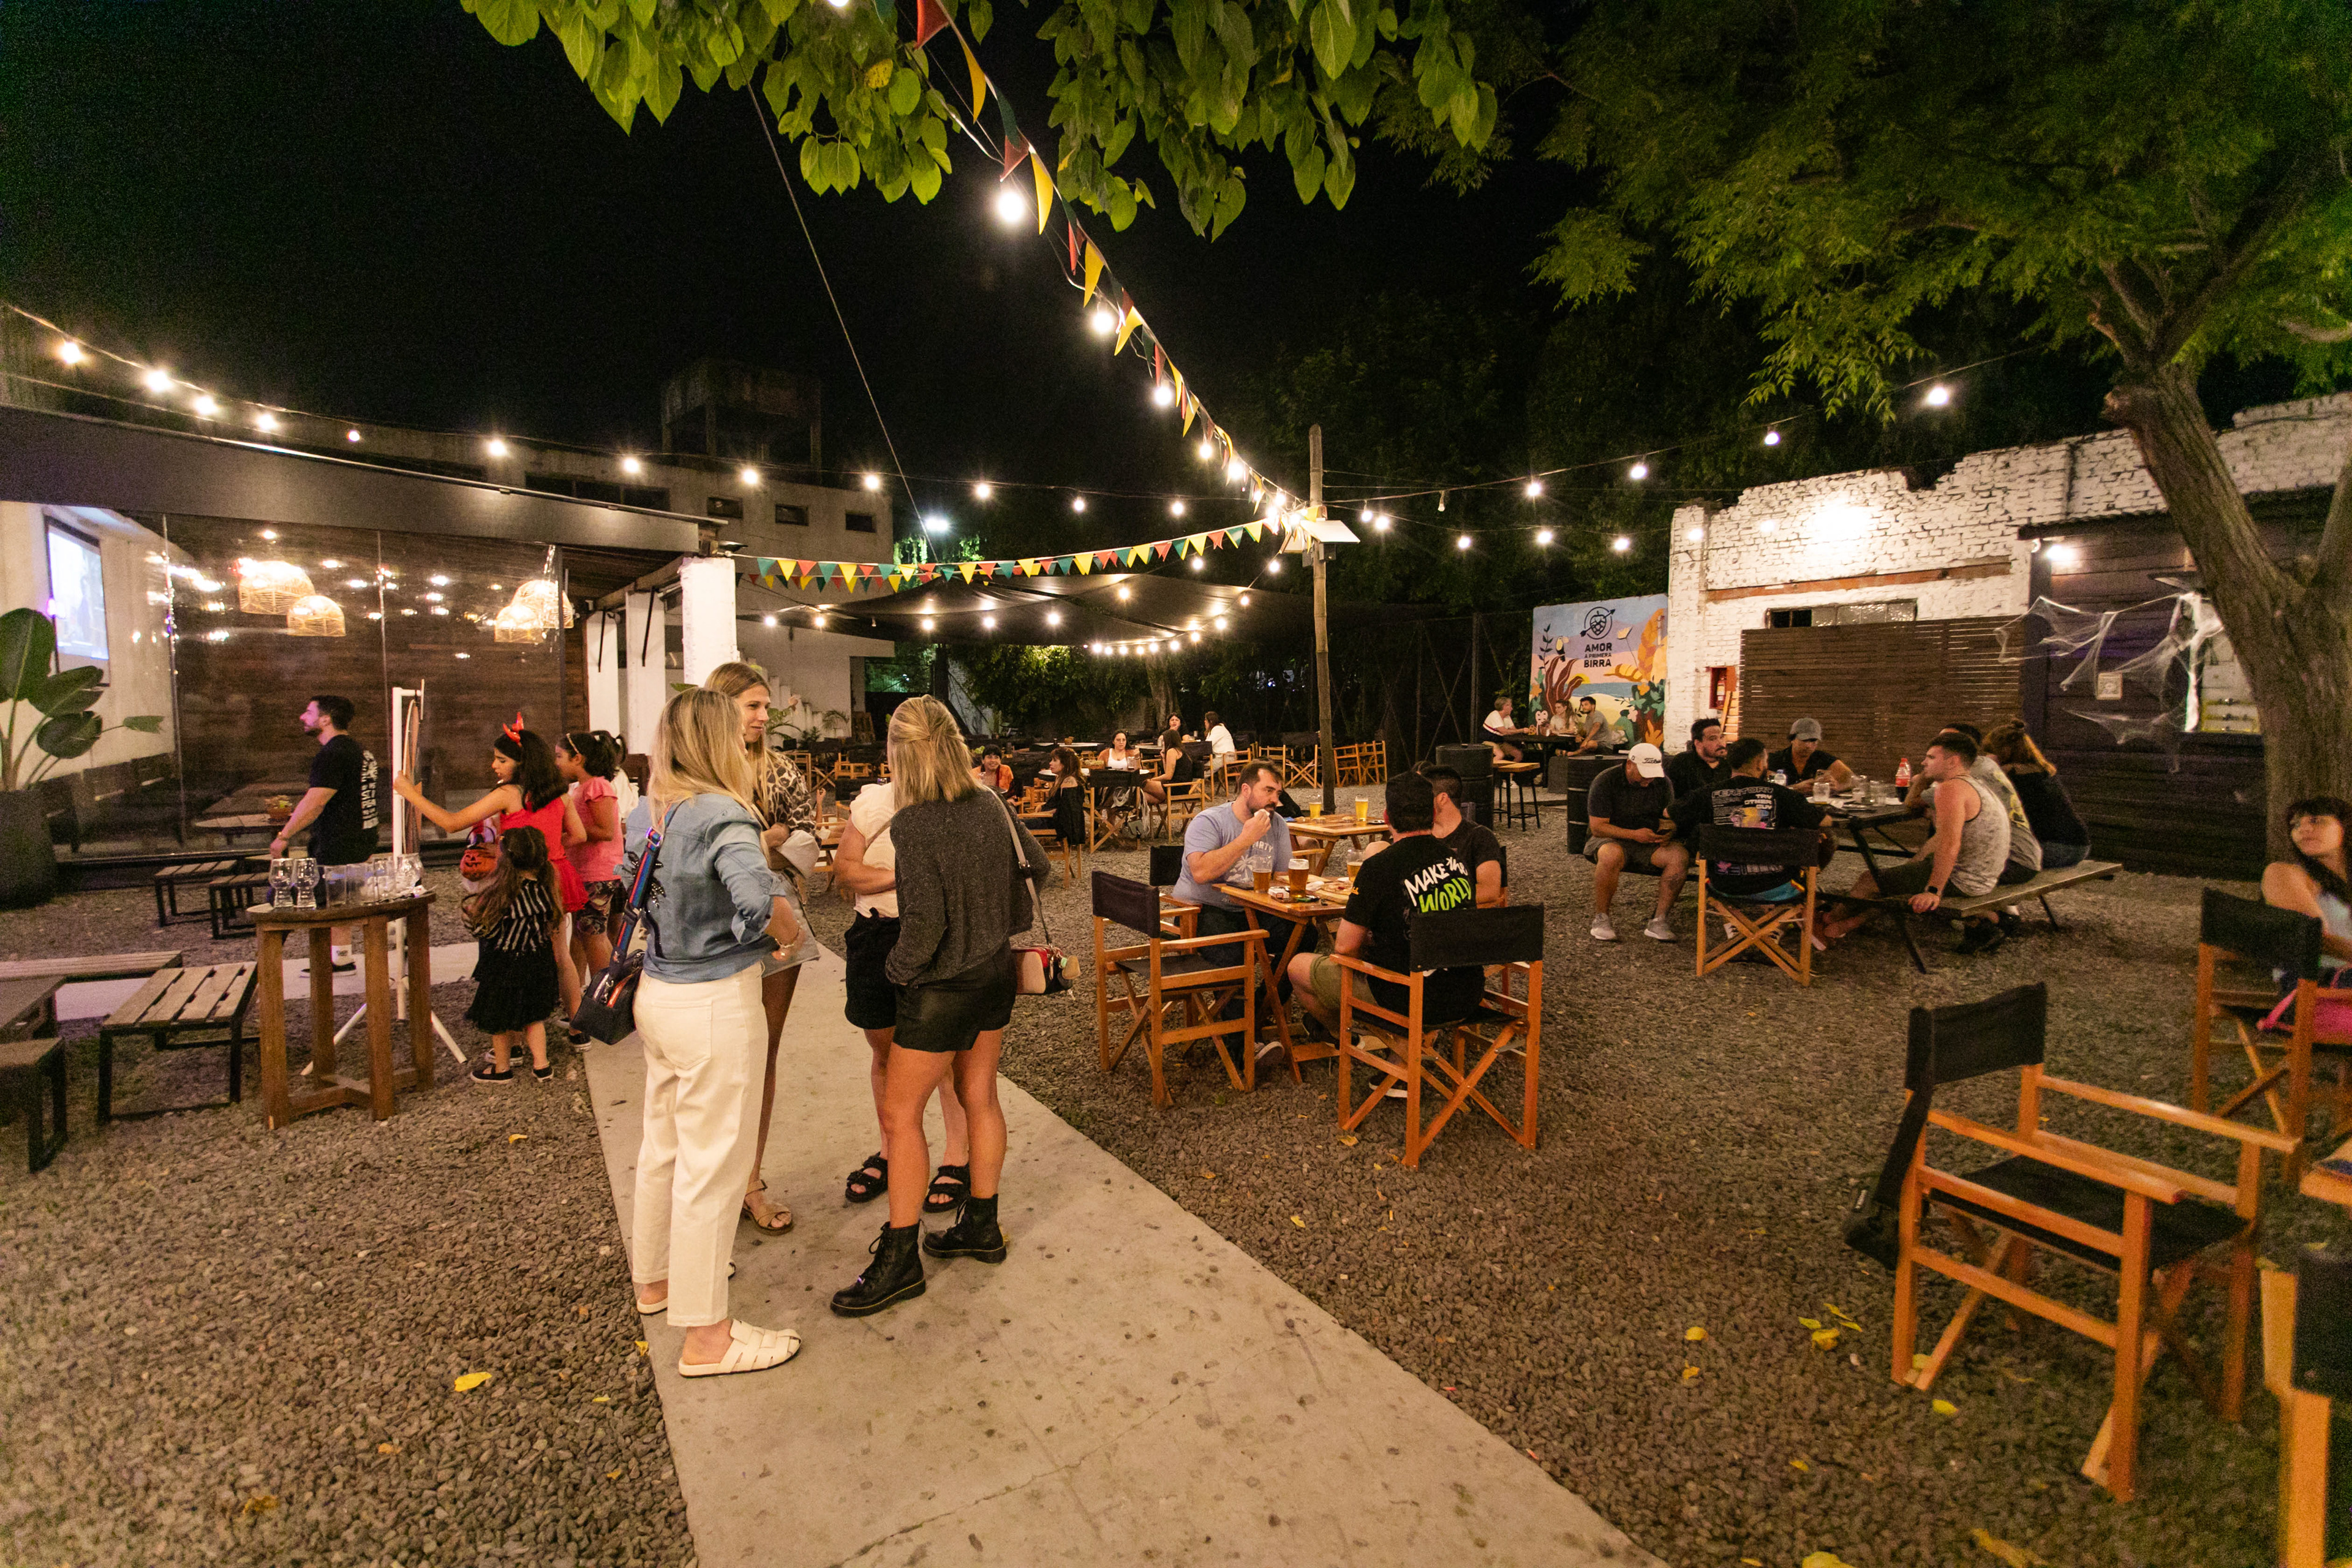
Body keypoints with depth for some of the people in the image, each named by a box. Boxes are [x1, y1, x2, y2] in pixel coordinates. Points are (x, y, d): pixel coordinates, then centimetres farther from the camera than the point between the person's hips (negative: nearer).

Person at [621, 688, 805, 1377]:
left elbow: (628, 887, 18)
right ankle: (705, 1334, 15)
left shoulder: (647, 810, 4)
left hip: (659, 991, 9)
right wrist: (795, 933, -17)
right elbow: (762, 900, -35)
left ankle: (655, 1276, 44)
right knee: (714, 1161, 2)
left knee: (664, 1142, 24)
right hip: (714, 1002, -9)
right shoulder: (723, 815, -22)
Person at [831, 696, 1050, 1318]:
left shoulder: (913, 824, -22)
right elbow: (1036, 867, 10)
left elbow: (925, 920, -24)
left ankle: (900, 1257, 16)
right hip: (996, 970, 8)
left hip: (943, 987, -8)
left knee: (899, 1113, 6)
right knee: (979, 1096, 19)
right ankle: (982, 1225, 33)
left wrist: (898, 968, -7)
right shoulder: (990, 804, -1)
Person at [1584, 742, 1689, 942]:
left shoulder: (1663, 783, 4)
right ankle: (1600, 919, -23)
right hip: (1611, 839, -4)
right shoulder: (1605, 782, -11)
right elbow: (1597, 827, -15)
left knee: (1680, 856, -25)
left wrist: (1667, 833, -18)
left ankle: (1658, 921, -20)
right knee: (1612, 855, -40)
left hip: (1650, 843, 4)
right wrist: (1634, 834, -26)